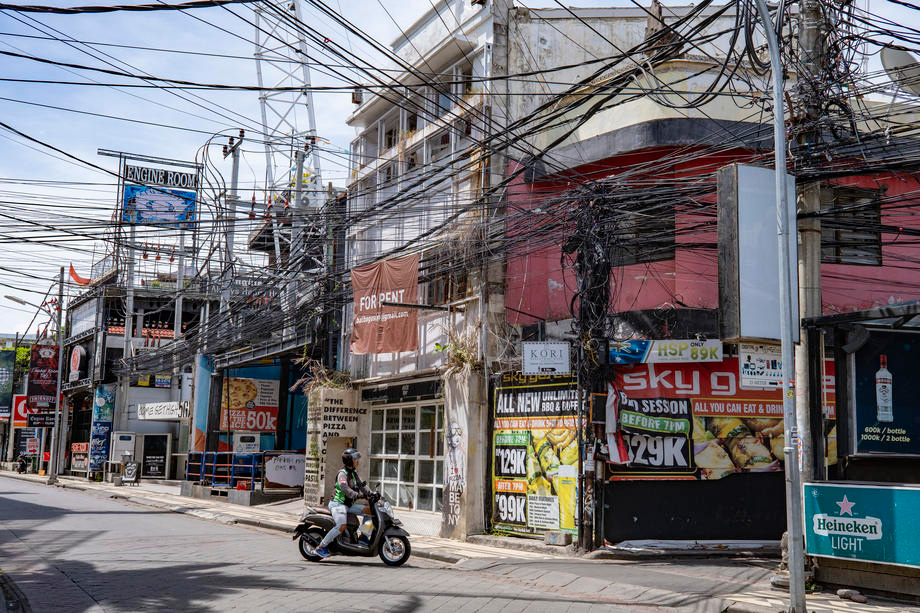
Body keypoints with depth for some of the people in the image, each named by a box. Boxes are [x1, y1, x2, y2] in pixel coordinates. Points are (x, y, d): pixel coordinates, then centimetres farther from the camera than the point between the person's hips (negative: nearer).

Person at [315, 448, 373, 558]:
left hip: (348, 505, 9)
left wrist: (370, 493, -5)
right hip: (338, 504, -9)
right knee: (342, 526, -28)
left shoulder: (353, 473, 15)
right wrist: (357, 495, -39)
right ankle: (320, 547, -21)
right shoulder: (342, 474, -14)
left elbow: (361, 484, 12)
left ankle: (363, 537, 6)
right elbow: (344, 487, -29)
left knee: (369, 510, 0)